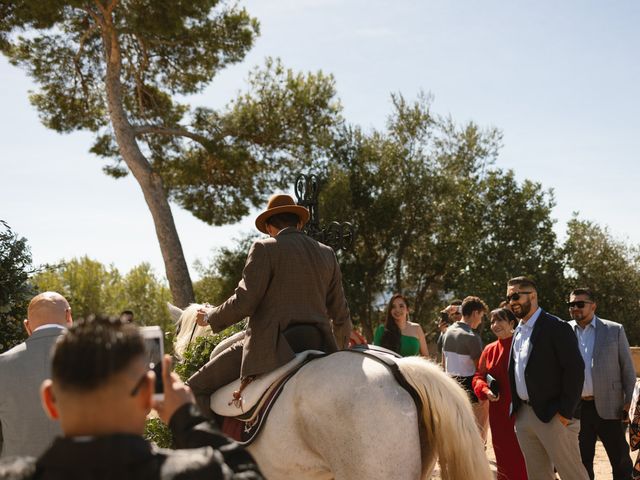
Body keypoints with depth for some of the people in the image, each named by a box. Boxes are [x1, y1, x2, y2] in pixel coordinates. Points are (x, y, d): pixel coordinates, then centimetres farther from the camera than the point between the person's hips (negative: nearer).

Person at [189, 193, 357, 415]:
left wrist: (211, 317, 9)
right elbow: (340, 313, 20)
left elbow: (243, 302, -10)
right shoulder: (327, 254, 16)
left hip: (271, 346, -6)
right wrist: (341, 347, 39)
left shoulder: (265, 248, -2)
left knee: (195, 389, 0)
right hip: (319, 345, 6)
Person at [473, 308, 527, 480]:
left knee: (522, 455, -2)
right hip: (498, 411, 4)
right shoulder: (489, 350, 7)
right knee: (503, 454, 10)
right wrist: (486, 390, -7)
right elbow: (479, 376, 12)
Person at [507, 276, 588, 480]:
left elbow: (575, 369, -16)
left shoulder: (557, 328, -11)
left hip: (553, 417, -8)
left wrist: (566, 412, -18)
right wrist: (515, 407, 13)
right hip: (523, 416, 8)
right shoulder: (518, 331, 15)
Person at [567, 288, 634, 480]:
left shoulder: (614, 330, 1)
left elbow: (627, 368, 3)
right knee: (582, 460, 10)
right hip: (577, 408, 1)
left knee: (621, 460, 4)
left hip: (609, 406, -1)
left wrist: (629, 401, -3)